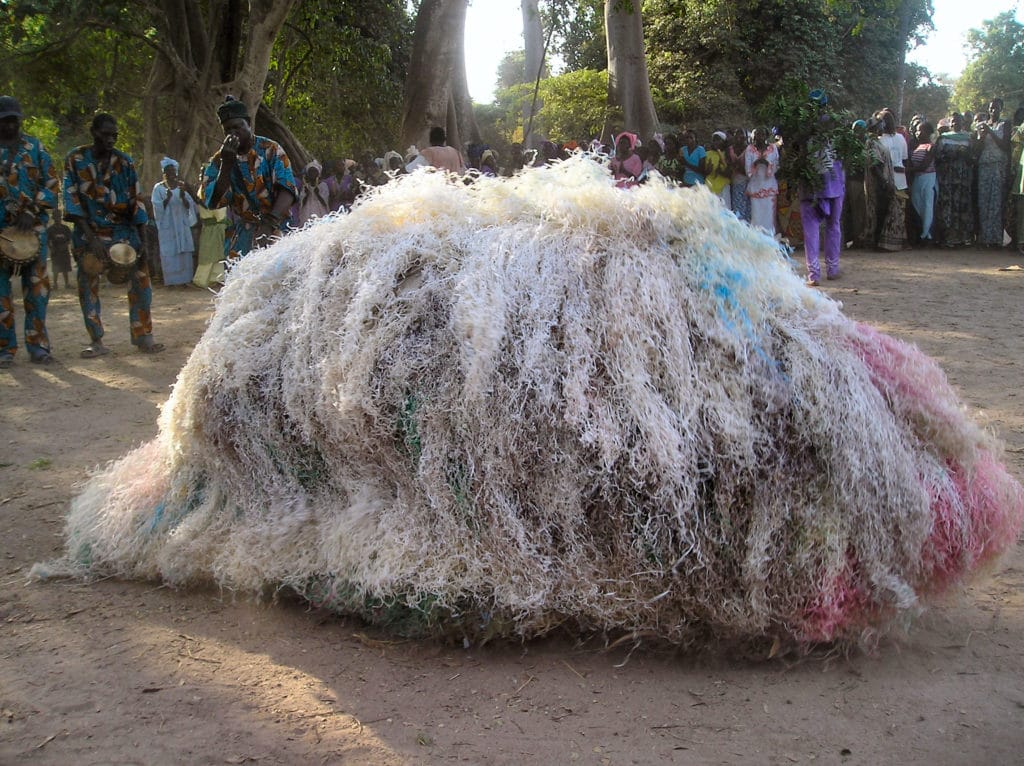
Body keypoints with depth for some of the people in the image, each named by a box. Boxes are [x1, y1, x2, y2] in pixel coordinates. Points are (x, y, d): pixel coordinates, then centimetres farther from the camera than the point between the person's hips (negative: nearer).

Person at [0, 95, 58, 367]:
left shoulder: (35, 147, 8)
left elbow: (51, 184, 6)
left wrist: (32, 211, -8)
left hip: (33, 228, 1)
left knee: (37, 287, 1)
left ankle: (38, 346, 8)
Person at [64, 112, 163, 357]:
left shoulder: (124, 162, -2)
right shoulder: (75, 159, -4)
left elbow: (136, 201, -2)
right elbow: (72, 199, -8)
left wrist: (142, 242, -8)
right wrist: (91, 237, -17)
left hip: (122, 229, 1)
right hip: (88, 230, -1)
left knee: (140, 277, -8)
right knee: (87, 284, -2)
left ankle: (143, 335, 0)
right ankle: (96, 341, 7)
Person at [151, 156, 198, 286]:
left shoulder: (181, 186, 8)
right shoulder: (159, 188, 0)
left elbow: (189, 205, 3)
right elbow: (157, 207, -7)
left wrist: (183, 197, -16)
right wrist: (167, 198, -23)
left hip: (181, 224, 3)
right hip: (167, 225, -3)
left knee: (183, 252, 1)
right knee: (169, 253, -4)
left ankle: (183, 279, 6)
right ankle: (170, 280, 0)